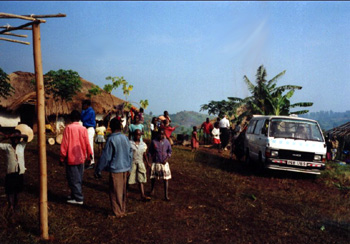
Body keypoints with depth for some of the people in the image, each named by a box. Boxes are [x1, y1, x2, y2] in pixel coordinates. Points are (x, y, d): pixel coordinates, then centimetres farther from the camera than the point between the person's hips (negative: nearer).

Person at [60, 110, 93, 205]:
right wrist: (89, 156, 11)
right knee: (78, 178, 17)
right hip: (81, 158, 5)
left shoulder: (68, 128, -10)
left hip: (71, 158, -5)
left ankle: (78, 198, 3)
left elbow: (64, 144, -10)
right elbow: (87, 144, 0)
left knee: (73, 179, 2)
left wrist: (62, 158, -3)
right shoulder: (83, 129, -1)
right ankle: (74, 194, 29)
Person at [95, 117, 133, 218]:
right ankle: (123, 210, 28)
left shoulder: (111, 139, -15)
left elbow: (105, 157, -14)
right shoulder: (125, 138, 1)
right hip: (125, 168, 6)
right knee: (123, 191, 17)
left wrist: (98, 170, -5)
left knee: (115, 192, 6)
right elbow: (130, 154, 10)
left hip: (115, 169, -6)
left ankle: (118, 213, 14)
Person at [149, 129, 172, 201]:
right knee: (153, 177, 14)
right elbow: (150, 151, 7)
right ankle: (152, 189, 42)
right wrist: (152, 157, -5)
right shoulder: (154, 142, -3)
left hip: (164, 163, 0)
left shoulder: (167, 142, -2)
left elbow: (169, 151, 6)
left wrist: (166, 159, -6)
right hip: (155, 163, 0)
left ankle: (166, 195, 0)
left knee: (166, 179, -4)